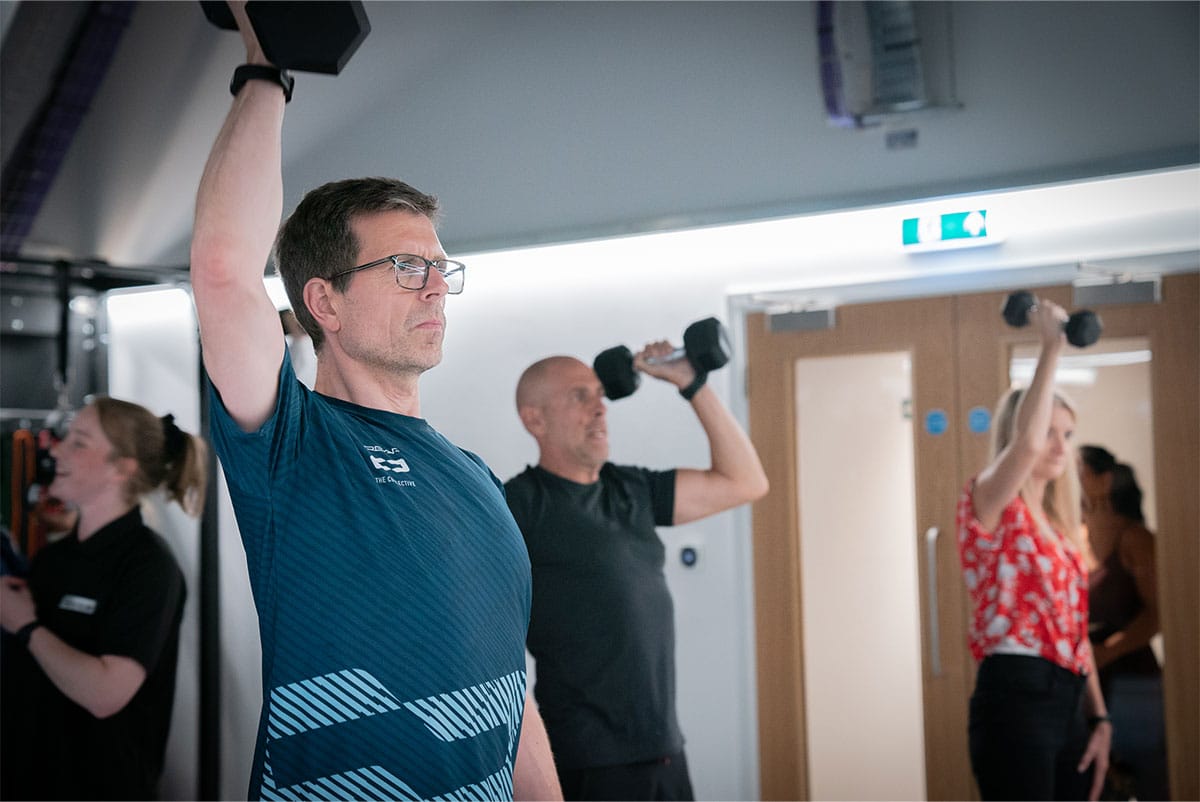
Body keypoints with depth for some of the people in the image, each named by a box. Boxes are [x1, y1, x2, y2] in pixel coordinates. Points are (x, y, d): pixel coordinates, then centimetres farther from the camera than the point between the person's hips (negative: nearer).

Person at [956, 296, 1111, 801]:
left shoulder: (1059, 526, 20)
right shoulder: (989, 504, -4)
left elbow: (1074, 629, 19)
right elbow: (1026, 444, -26)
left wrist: (1099, 718, 13)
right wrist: (1051, 347, -21)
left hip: (1067, 702, 8)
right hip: (1015, 698, -8)